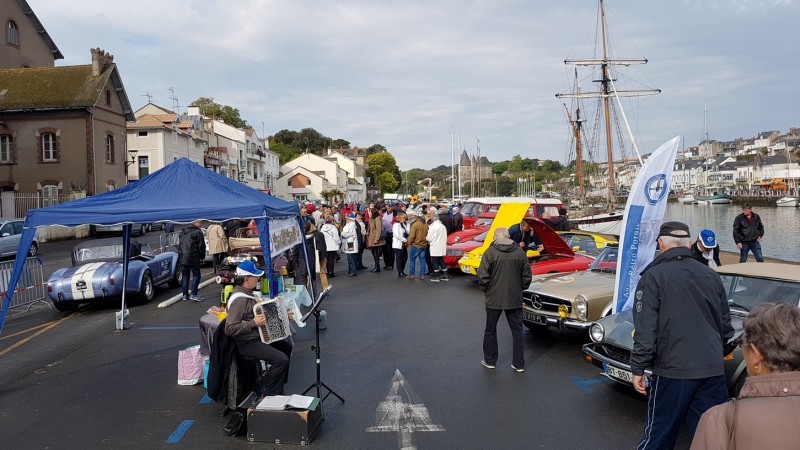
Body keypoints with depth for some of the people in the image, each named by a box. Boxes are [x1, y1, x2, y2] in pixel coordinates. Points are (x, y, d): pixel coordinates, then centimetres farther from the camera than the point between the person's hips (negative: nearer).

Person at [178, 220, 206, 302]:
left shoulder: (182, 232, 17)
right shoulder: (198, 232, -8)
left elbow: (179, 245, 23)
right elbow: (201, 246, -9)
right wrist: (202, 256, 2)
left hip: (182, 258, 7)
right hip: (193, 258, -7)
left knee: (185, 276, 12)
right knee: (196, 275, -2)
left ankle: (185, 295, 14)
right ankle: (193, 294, -10)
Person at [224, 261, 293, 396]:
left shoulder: (248, 293, 8)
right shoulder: (239, 300, -24)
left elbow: (261, 314, 21)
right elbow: (229, 329, -29)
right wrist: (253, 323, -29)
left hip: (257, 337, 11)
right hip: (247, 344, -11)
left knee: (286, 346, 18)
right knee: (282, 359, -19)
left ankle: (278, 389, 26)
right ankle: (269, 396, -3)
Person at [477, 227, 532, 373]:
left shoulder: (490, 252, -12)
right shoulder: (520, 252, -4)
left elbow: (483, 277, -14)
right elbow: (527, 277, 1)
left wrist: (485, 290, 4)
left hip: (494, 298, -2)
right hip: (515, 299, 2)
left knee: (490, 330, 15)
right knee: (517, 331, 12)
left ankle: (489, 361, 25)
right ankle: (519, 364, 15)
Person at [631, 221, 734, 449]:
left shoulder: (653, 276, -7)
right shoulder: (711, 275, 8)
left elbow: (645, 329, -12)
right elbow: (726, 326, 16)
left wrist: (638, 369, -5)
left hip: (673, 370, -4)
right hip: (713, 370, 5)